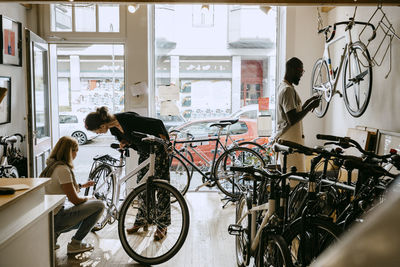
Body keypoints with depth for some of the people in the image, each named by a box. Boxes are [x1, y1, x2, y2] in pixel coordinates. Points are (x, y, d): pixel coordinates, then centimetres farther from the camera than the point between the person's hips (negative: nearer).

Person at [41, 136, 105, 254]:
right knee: (99, 205, -9)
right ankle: (75, 244, 0)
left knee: (84, 218, 31)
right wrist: (89, 199, 1)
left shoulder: (51, 165, 9)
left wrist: (82, 186, 24)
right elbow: (75, 200, -18)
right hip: (55, 218, -10)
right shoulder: (63, 169, -20)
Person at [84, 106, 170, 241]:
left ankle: (162, 226, 5)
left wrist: (165, 143, -16)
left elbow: (157, 123, -25)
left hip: (158, 150, -8)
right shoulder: (113, 127, -4)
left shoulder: (128, 119, -30)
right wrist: (125, 143, -13)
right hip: (144, 153, 8)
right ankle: (141, 221, 23)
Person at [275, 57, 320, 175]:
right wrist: (310, 107, -14)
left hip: (284, 139, 10)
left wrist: (308, 102, 13)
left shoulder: (283, 86, 15)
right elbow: (292, 120, -23)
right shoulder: (288, 90, -17)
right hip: (290, 141, -10)